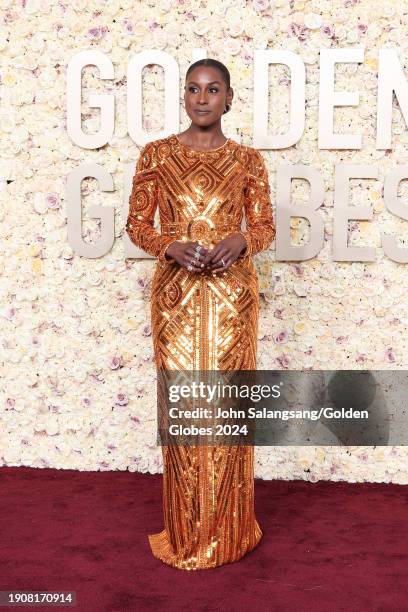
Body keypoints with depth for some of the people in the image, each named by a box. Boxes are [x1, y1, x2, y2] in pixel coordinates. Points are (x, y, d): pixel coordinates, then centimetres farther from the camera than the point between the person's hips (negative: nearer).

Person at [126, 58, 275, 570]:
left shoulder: (248, 159, 7)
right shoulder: (156, 154, 6)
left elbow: (265, 225, 9)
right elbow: (137, 224, 5)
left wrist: (240, 242, -13)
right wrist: (173, 247, -14)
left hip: (231, 289, 0)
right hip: (177, 289, 0)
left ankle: (227, 528, 20)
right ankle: (186, 532, 17)